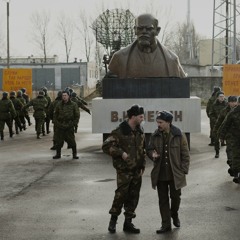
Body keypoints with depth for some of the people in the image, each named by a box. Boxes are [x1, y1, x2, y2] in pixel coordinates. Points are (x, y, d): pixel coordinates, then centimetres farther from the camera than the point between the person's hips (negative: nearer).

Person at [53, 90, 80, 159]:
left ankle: (74, 154, 8)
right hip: (60, 126, 2)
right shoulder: (59, 105, 8)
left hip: (69, 126, -2)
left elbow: (77, 115, 4)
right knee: (58, 141, 5)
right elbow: (55, 115, 15)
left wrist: (74, 124, -3)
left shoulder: (73, 105, 1)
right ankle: (58, 154, 18)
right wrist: (56, 123, 5)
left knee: (71, 140, -3)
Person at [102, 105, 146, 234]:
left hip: (137, 170, 7)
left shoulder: (140, 131, 8)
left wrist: (142, 166, 12)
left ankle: (128, 223, 20)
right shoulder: (119, 131, -14)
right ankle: (113, 220, 14)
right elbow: (105, 146, -15)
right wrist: (121, 153, -20)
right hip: (124, 170, -7)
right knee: (121, 194, -6)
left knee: (133, 197, 9)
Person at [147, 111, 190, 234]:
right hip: (160, 174, 2)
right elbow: (149, 149, 13)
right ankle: (166, 224, 15)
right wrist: (152, 154, -11)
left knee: (175, 197, 10)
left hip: (175, 174, -2)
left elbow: (185, 155, -2)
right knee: (163, 200, 6)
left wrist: (183, 171, -7)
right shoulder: (155, 136, 1)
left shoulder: (179, 135, -7)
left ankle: (174, 214, 40)